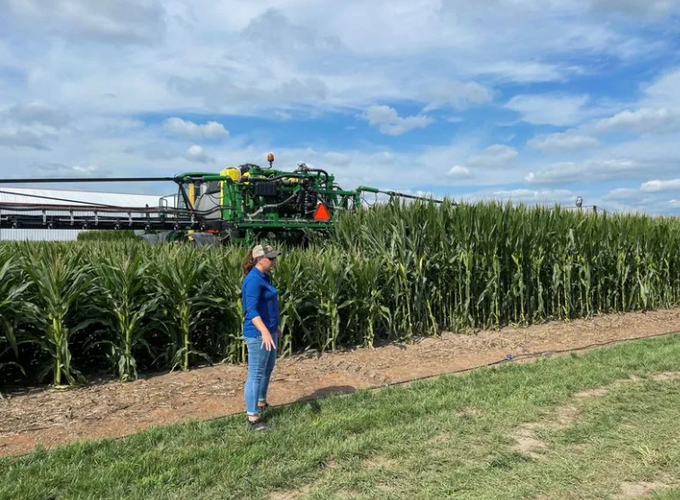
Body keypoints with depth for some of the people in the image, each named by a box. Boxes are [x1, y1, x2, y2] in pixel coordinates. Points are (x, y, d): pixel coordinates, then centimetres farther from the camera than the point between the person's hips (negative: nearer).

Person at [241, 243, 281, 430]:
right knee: (256, 374, -3)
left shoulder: (264, 277, 9)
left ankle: (261, 402, 42)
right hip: (258, 334, -10)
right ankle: (253, 418, 6)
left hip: (268, 330, 10)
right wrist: (264, 332, -39)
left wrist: (275, 327, 27)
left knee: (268, 368, 24)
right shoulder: (253, 280, -20)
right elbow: (251, 310, -29)